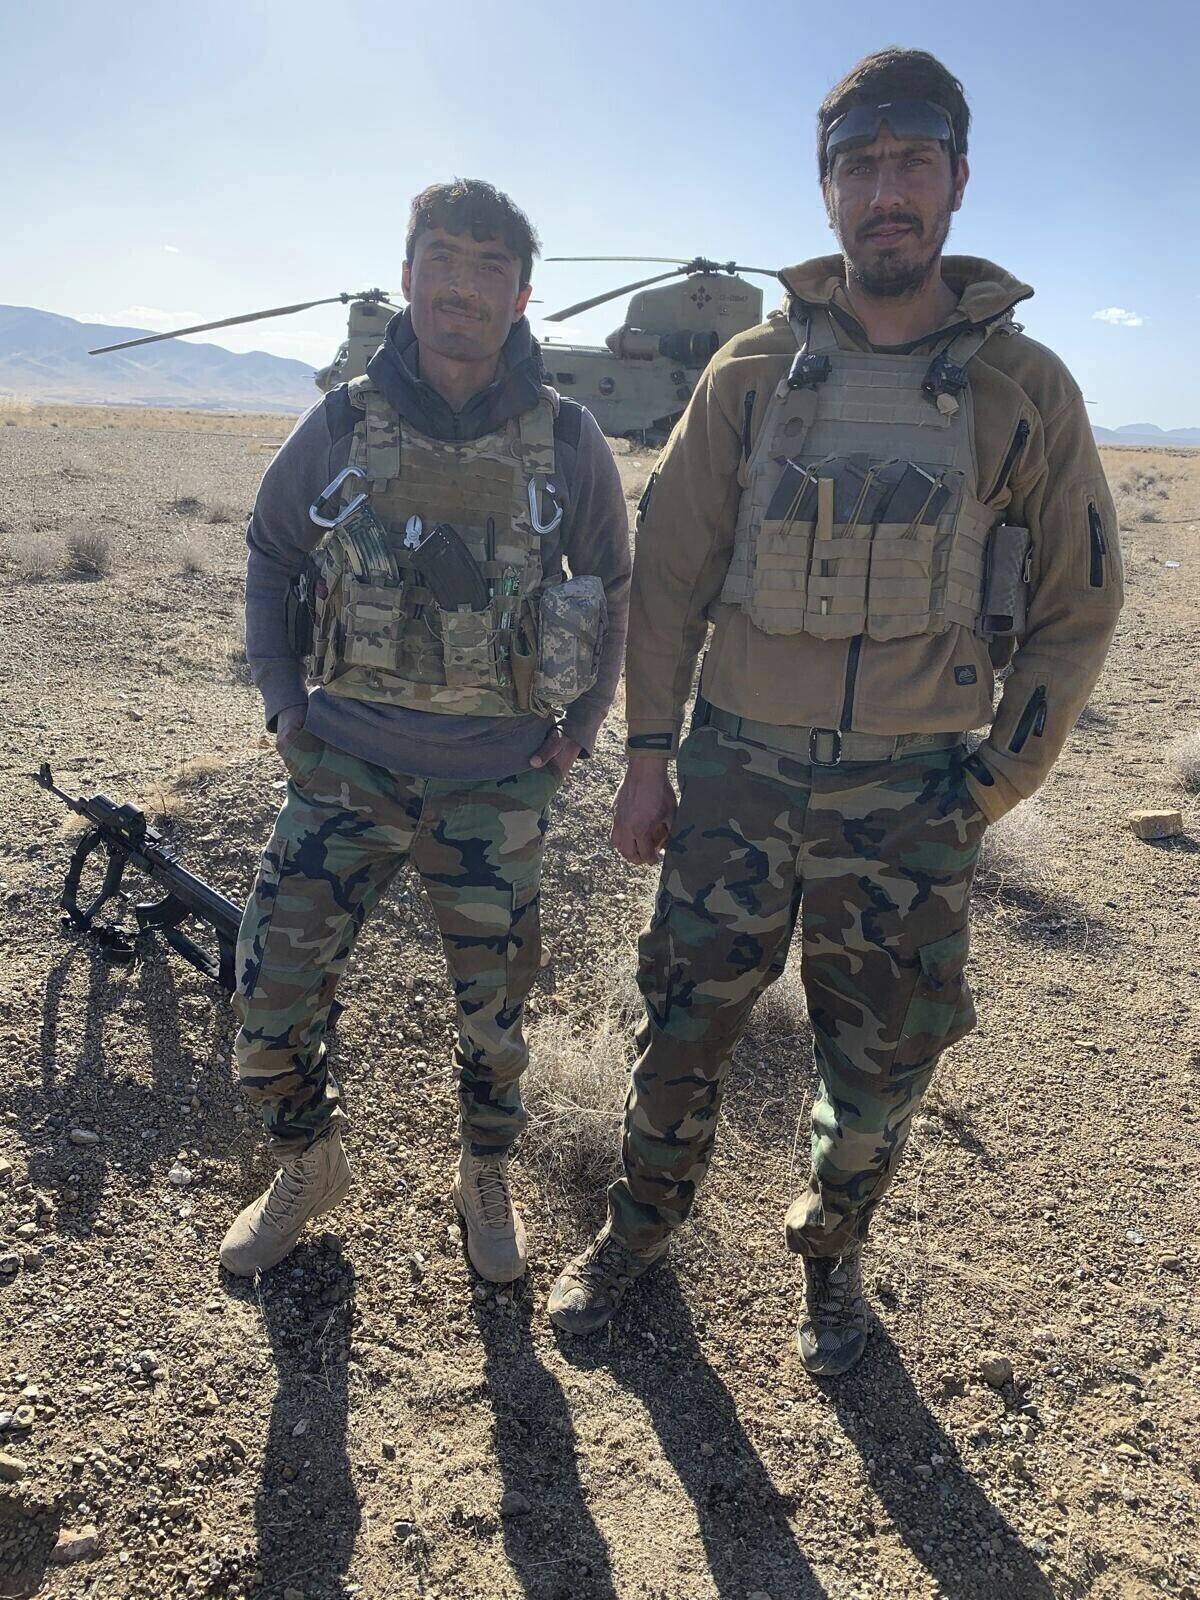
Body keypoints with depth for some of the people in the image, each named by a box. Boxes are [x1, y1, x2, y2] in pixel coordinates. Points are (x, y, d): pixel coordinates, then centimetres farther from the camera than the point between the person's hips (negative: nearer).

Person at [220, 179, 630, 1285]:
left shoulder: (568, 440, -3)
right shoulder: (342, 424, -1)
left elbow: (613, 582, 10)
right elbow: (271, 555, 12)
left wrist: (584, 720, 5)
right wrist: (281, 698, 4)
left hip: (499, 781, 0)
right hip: (348, 765, 1)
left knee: (495, 1005, 11)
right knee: (272, 992, 2)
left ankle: (486, 1180, 39)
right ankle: (309, 1170, 32)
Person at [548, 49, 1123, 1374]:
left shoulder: (1025, 388, 0)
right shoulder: (754, 370, 2)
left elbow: (1076, 609, 4)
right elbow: (668, 562, 3)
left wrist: (989, 789, -1)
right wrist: (649, 753, -1)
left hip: (908, 793, 0)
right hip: (736, 768, 1)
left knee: (879, 1061, 13)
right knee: (684, 1021, 12)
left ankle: (831, 1255, 41)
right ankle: (642, 1223, 39)